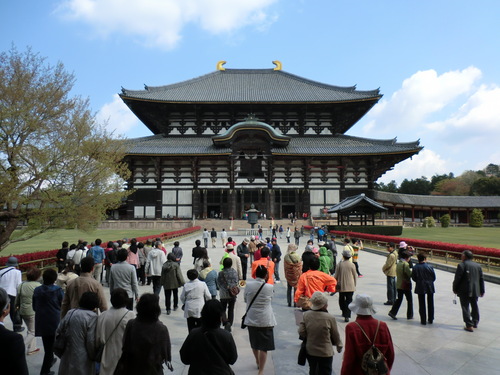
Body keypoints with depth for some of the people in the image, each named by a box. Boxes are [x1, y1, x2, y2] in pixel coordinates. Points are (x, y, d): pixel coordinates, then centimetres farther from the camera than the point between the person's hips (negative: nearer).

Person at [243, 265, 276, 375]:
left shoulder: (248, 285, -8)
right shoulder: (270, 287, -13)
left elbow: (245, 299, 5)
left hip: (251, 319, 4)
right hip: (265, 320, -3)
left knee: (254, 343, 22)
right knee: (264, 346, 3)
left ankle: (258, 363, 43)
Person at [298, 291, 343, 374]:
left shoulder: (306, 315, -13)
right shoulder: (330, 317, -21)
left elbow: (301, 332, -8)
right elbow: (335, 335, -8)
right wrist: (339, 346, 11)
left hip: (310, 351, 4)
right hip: (325, 353, -3)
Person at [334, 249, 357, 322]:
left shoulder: (340, 264, -6)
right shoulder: (352, 265, -6)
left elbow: (336, 276, -1)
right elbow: (355, 276, 1)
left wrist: (336, 284, 13)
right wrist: (354, 285, 15)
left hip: (341, 286, 0)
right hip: (350, 286, 0)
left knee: (341, 300, 19)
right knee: (349, 300, 2)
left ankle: (344, 312, 25)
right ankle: (347, 316, -5)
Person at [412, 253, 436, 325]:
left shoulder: (415, 267, -10)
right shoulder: (429, 266, -13)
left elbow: (413, 278, -4)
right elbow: (434, 277, -4)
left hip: (420, 287, 0)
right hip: (430, 287, 0)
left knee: (422, 304, 9)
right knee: (430, 304, 16)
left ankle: (423, 320, 11)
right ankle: (430, 319, 25)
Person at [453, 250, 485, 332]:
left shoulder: (461, 265, -12)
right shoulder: (478, 266, 7)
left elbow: (457, 279, -12)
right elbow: (481, 279, 11)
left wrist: (455, 289, -1)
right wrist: (482, 291, 19)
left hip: (464, 291, -6)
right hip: (475, 291, 6)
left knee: (465, 307, 1)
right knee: (474, 306, 20)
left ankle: (469, 325, 1)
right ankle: (475, 323, 33)